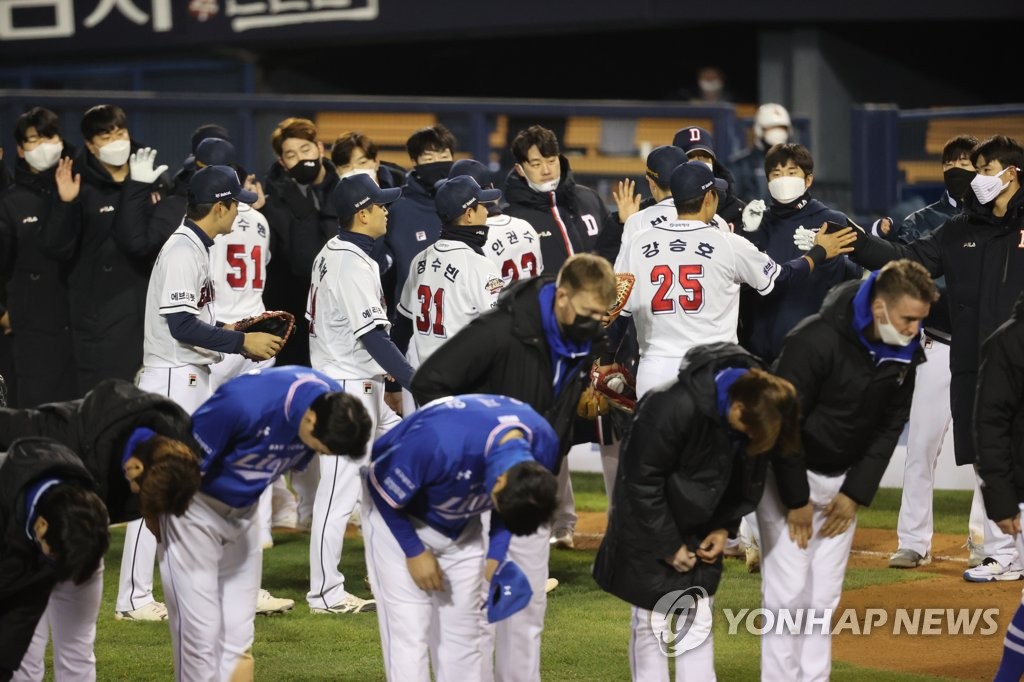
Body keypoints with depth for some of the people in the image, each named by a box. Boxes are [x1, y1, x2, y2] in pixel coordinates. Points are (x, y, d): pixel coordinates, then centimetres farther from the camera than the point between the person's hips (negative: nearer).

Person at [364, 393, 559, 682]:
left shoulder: (544, 444, -22)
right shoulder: (439, 442, -42)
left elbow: (511, 508, 0)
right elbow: (382, 489, -23)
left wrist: (496, 557, -12)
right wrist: (414, 551, -16)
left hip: (461, 525, 6)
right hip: (397, 518, -6)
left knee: (463, 634, 6)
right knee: (409, 633, -12)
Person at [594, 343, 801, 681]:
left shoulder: (758, 408, -15)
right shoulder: (673, 408, -33)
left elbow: (749, 476, 4)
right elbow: (643, 481, -24)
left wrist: (725, 526, -4)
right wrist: (668, 545, -18)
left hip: (700, 530, 5)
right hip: (648, 527, -5)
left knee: (699, 622, 6)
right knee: (651, 624, 0)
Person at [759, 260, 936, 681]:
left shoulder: (904, 353, -7)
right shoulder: (816, 341, -26)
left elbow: (890, 426, 3)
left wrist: (857, 493, -3)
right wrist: (796, 499, -16)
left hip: (845, 483, 6)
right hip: (788, 474, -6)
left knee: (824, 598, 7)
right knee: (789, 594, -7)